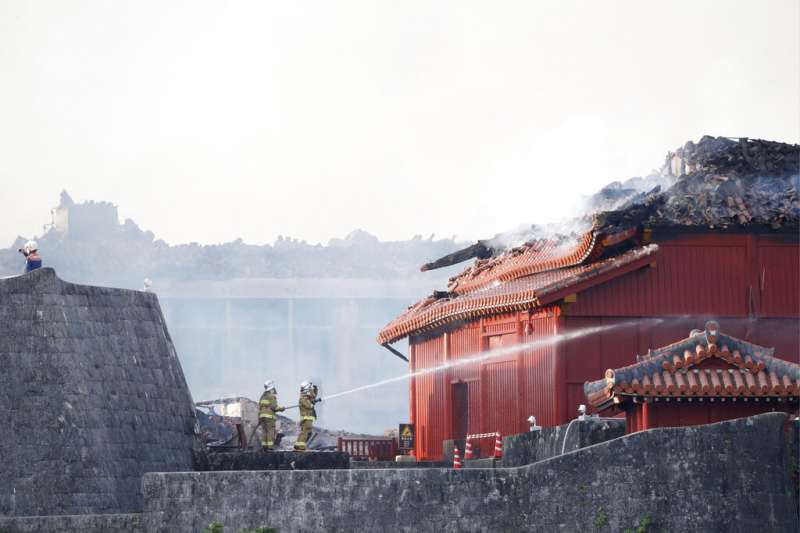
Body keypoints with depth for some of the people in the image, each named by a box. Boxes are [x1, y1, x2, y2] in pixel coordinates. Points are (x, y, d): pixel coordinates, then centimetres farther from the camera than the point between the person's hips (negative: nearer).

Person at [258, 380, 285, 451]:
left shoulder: (263, 396, 15)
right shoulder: (272, 395, -8)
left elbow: (259, 407, 15)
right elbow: (274, 406, -16)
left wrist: (259, 417, 20)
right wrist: (282, 408, 0)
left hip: (262, 415, 7)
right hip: (269, 416, -7)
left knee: (264, 431, 7)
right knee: (270, 431, -7)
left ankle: (264, 446, 4)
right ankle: (269, 447, -13)